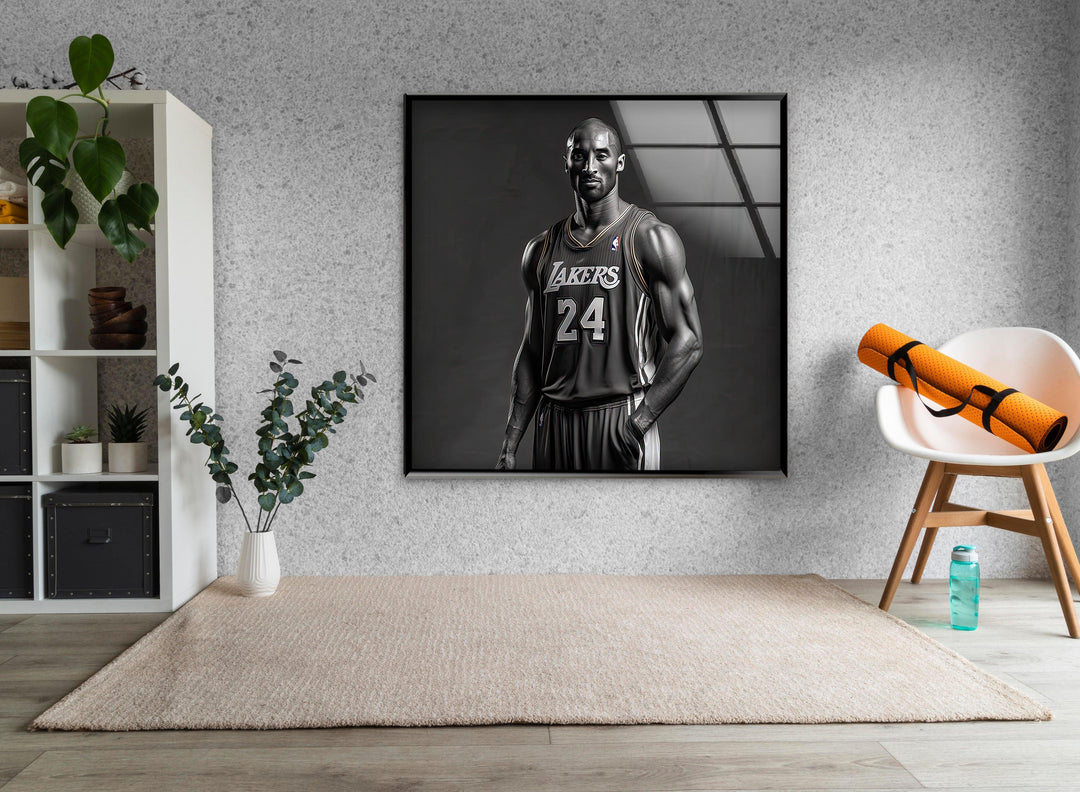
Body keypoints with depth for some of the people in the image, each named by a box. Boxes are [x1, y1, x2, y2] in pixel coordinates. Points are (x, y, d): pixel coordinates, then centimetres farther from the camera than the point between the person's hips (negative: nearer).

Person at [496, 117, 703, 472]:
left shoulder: (650, 238, -3)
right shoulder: (539, 250, 10)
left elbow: (687, 342, -7)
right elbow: (531, 353, 12)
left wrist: (638, 423, -16)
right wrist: (509, 447, 7)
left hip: (621, 419, -4)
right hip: (553, 425, 4)